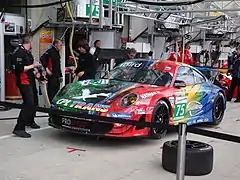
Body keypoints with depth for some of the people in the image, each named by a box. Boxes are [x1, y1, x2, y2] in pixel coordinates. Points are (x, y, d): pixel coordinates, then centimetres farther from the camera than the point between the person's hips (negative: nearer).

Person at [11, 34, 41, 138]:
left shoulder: (28, 52, 15)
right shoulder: (19, 53, -17)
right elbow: (20, 68, -25)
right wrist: (33, 65, -17)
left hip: (30, 80, 10)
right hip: (24, 81, -10)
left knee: (34, 102, 19)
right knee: (29, 104, -17)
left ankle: (30, 121, 38)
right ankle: (19, 128, -18)